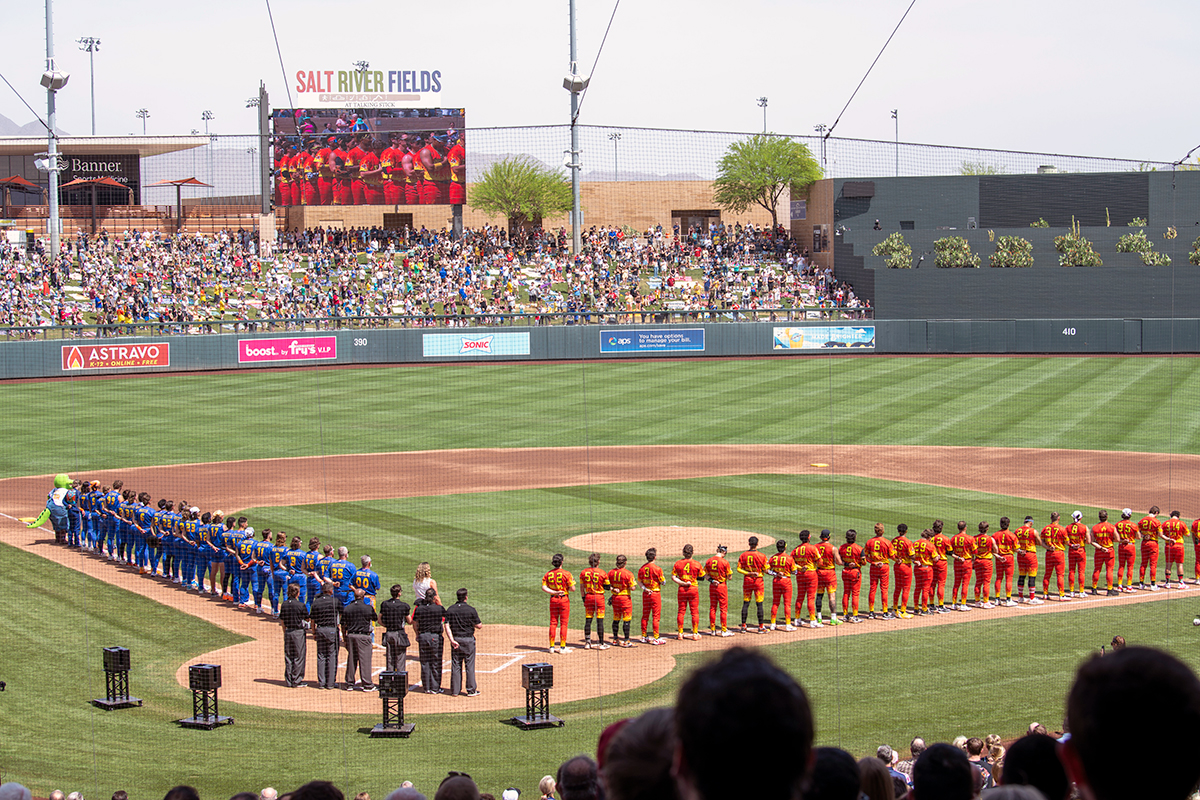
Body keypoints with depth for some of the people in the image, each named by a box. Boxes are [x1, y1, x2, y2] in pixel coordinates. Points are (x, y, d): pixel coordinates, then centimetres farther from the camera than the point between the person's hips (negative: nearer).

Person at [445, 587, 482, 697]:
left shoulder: (450, 610, 1)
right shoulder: (471, 610, -9)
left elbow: (447, 626, -6)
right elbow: (479, 626, -6)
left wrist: (452, 640, -10)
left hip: (455, 639, 3)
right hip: (468, 640, -3)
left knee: (455, 665, 8)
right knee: (470, 665, 4)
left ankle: (455, 690, 11)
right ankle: (471, 690, 8)